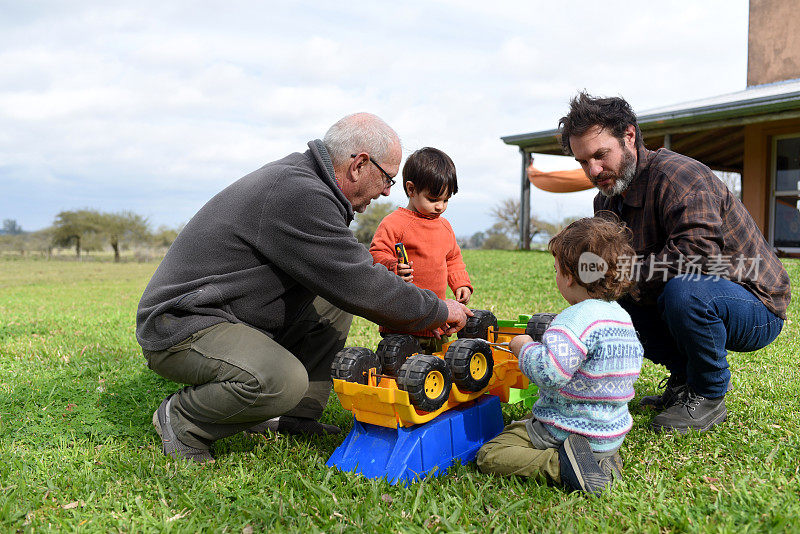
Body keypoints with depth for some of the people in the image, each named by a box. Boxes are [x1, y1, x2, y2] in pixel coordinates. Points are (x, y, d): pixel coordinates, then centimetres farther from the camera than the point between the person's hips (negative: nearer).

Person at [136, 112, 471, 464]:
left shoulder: (301, 177, 8)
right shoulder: (299, 196, -25)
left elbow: (350, 275, 17)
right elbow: (361, 288, -24)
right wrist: (437, 310, -9)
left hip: (231, 315, 10)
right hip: (180, 326, -10)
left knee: (334, 303, 8)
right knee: (283, 381, -33)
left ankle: (293, 420, 9)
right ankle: (181, 419, -4)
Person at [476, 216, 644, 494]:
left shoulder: (577, 318, -25)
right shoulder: (622, 316, 5)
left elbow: (550, 373, -36)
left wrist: (525, 348, -14)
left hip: (568, 429, -9)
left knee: (488, 456, -6)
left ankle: (559, 465, -21)